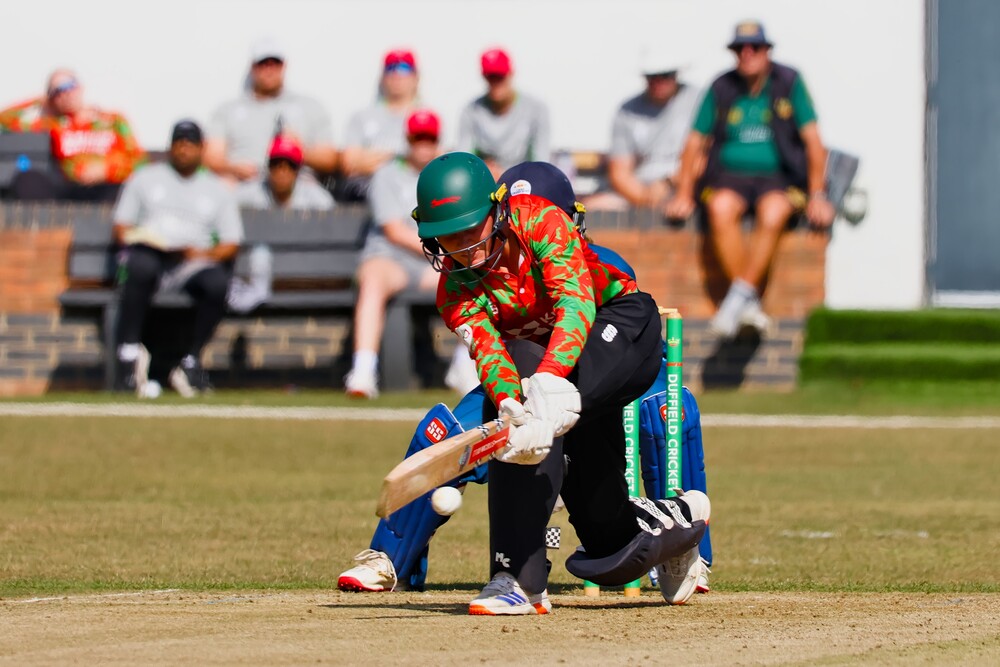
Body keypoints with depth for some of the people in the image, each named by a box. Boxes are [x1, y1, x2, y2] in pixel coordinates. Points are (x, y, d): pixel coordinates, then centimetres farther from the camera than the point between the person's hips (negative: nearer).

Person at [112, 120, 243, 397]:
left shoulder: (217, 190, 21)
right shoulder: (145, 178, 21)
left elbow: (231, 244, 14)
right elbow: (121, 228, 15)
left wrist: (205, 254, -8)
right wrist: (133, 240, -9)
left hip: (194, 262, 1)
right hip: (148, 252, -1)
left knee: (217, 281, -34)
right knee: (141, 267, -39)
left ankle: (191, 361, -22)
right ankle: (129, 351, -36)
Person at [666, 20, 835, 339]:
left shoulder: (789, 83, 1)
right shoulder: (721, 89, 5)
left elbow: (812, 140, -1)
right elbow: (695, 142, 10)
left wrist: (817, 196, -8)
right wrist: (684, 194, 3)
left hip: (779, 176, -1)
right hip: (729, 175, 1)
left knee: (773, 214, -36)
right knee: (721, 210, -33)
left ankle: (739, 296, -32)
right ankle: (749, 304, -30)